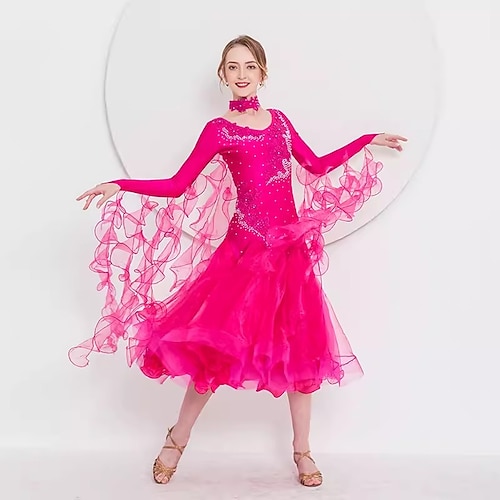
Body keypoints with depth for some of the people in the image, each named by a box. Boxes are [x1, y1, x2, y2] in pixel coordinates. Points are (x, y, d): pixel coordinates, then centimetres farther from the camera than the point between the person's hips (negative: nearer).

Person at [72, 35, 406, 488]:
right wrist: (119, 186, -14)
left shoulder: (279, 120, 11)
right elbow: (179, 186, -5)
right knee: (217, 345, -5)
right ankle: (178, 438, 18)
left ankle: (302, 451, 21)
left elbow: (317, 167, 20)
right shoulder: (219, 130, 0)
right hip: (244, 250, -4)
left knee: (300, 347, 6)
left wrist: (369, 141, 23)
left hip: (291, 248, 4)